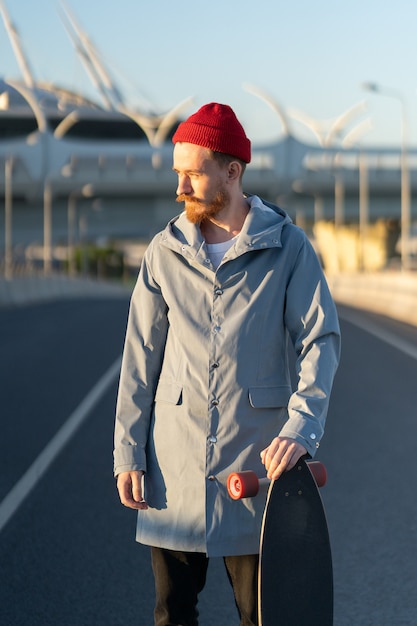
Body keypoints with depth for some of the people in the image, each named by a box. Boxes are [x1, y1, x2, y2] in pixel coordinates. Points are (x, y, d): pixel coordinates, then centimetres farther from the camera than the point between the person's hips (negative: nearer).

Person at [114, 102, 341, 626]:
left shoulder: (288, 246, -1)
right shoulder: (165, 251, 5)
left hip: (255, 459, -2)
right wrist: (128, 453, 1)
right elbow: (139, 359, 6)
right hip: (173, 463, 2)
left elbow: (321, 340, -6)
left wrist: (301, 429, -21)